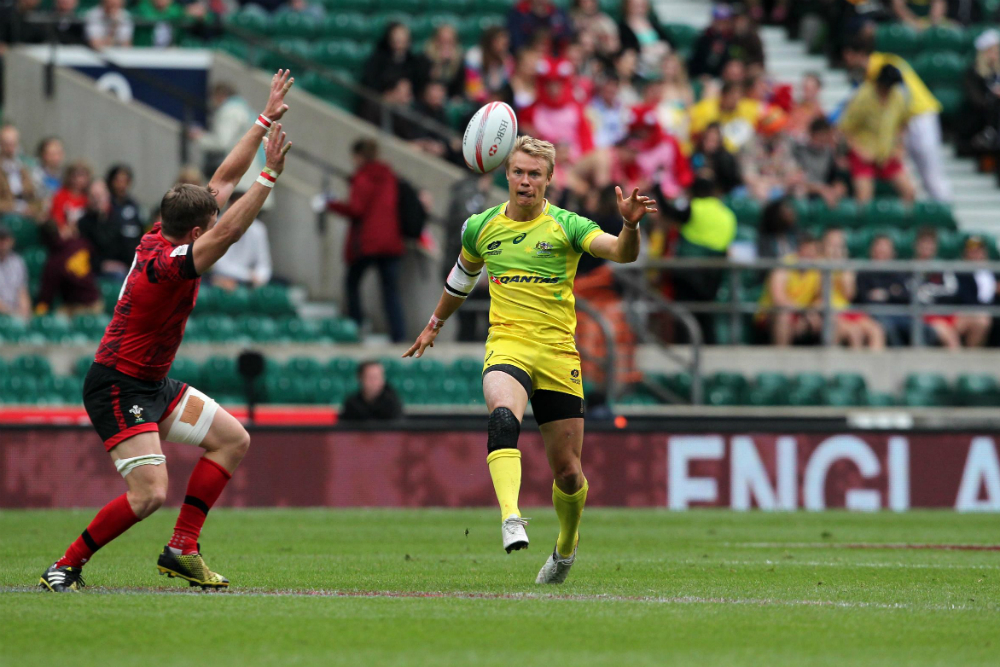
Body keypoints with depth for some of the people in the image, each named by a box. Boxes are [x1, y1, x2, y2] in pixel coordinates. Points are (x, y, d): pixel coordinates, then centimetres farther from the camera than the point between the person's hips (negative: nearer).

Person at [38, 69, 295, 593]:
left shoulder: (164, 235, -1)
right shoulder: (166, 264, -27)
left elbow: (223, 181, 6)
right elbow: (230, 231, -37)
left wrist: (266, 120, 6)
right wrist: (269, 176, -38)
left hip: (152, 384, 11)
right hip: (118, 389, -11)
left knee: (233, 438, 11)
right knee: (150, 494, -20)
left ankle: (182, 549, 10)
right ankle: (65, 568, -5)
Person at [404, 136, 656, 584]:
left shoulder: (566, 226, -2)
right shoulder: (482, 227, 8)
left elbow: (622, 253, -16)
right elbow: (464, 274, 29)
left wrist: (630, 225, -38)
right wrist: (436, 323, 39)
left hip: (558, 354, -1)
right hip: (507, 346, 1)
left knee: (568, 471, 3)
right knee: (503, 416, -34)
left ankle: (565, 549, 31)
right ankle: (511, 519, -48)